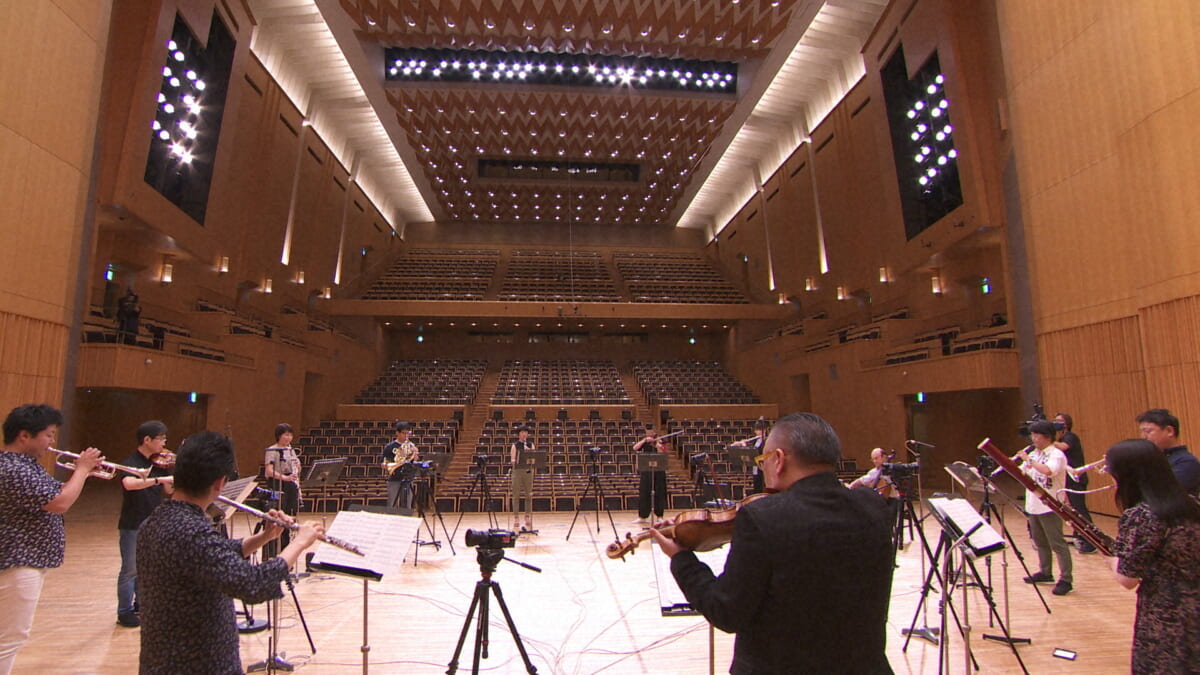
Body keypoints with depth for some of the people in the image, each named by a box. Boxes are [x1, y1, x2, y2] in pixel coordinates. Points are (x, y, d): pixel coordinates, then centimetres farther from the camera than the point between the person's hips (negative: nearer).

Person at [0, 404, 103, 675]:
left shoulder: (24, 464, 10)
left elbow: (53, 495, 17)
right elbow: (60, 503, -29)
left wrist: (82, 472, 4)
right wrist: (82, 469, -16)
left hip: (27, 561, 11)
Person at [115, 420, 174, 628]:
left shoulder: (158, 463, 6)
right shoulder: (130, 462, -14)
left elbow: (170, 488, 7)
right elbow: (129, 484, -33)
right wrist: (159, 479, -41)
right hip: (132, 526, -6)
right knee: (130, 569, 2)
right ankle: (125, 612, 15)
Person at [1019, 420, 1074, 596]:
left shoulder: (1057, 454, -11)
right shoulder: (1033, 454, 13)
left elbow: (1048, 470, -30)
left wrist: (1029, 460, -21)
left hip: (1050, 506, -8)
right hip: (1033, 505, 8)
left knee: (1057, 544, -5)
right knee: (1040, 542, 16)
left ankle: (1066, 579, 0)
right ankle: (1045, 572, 27)